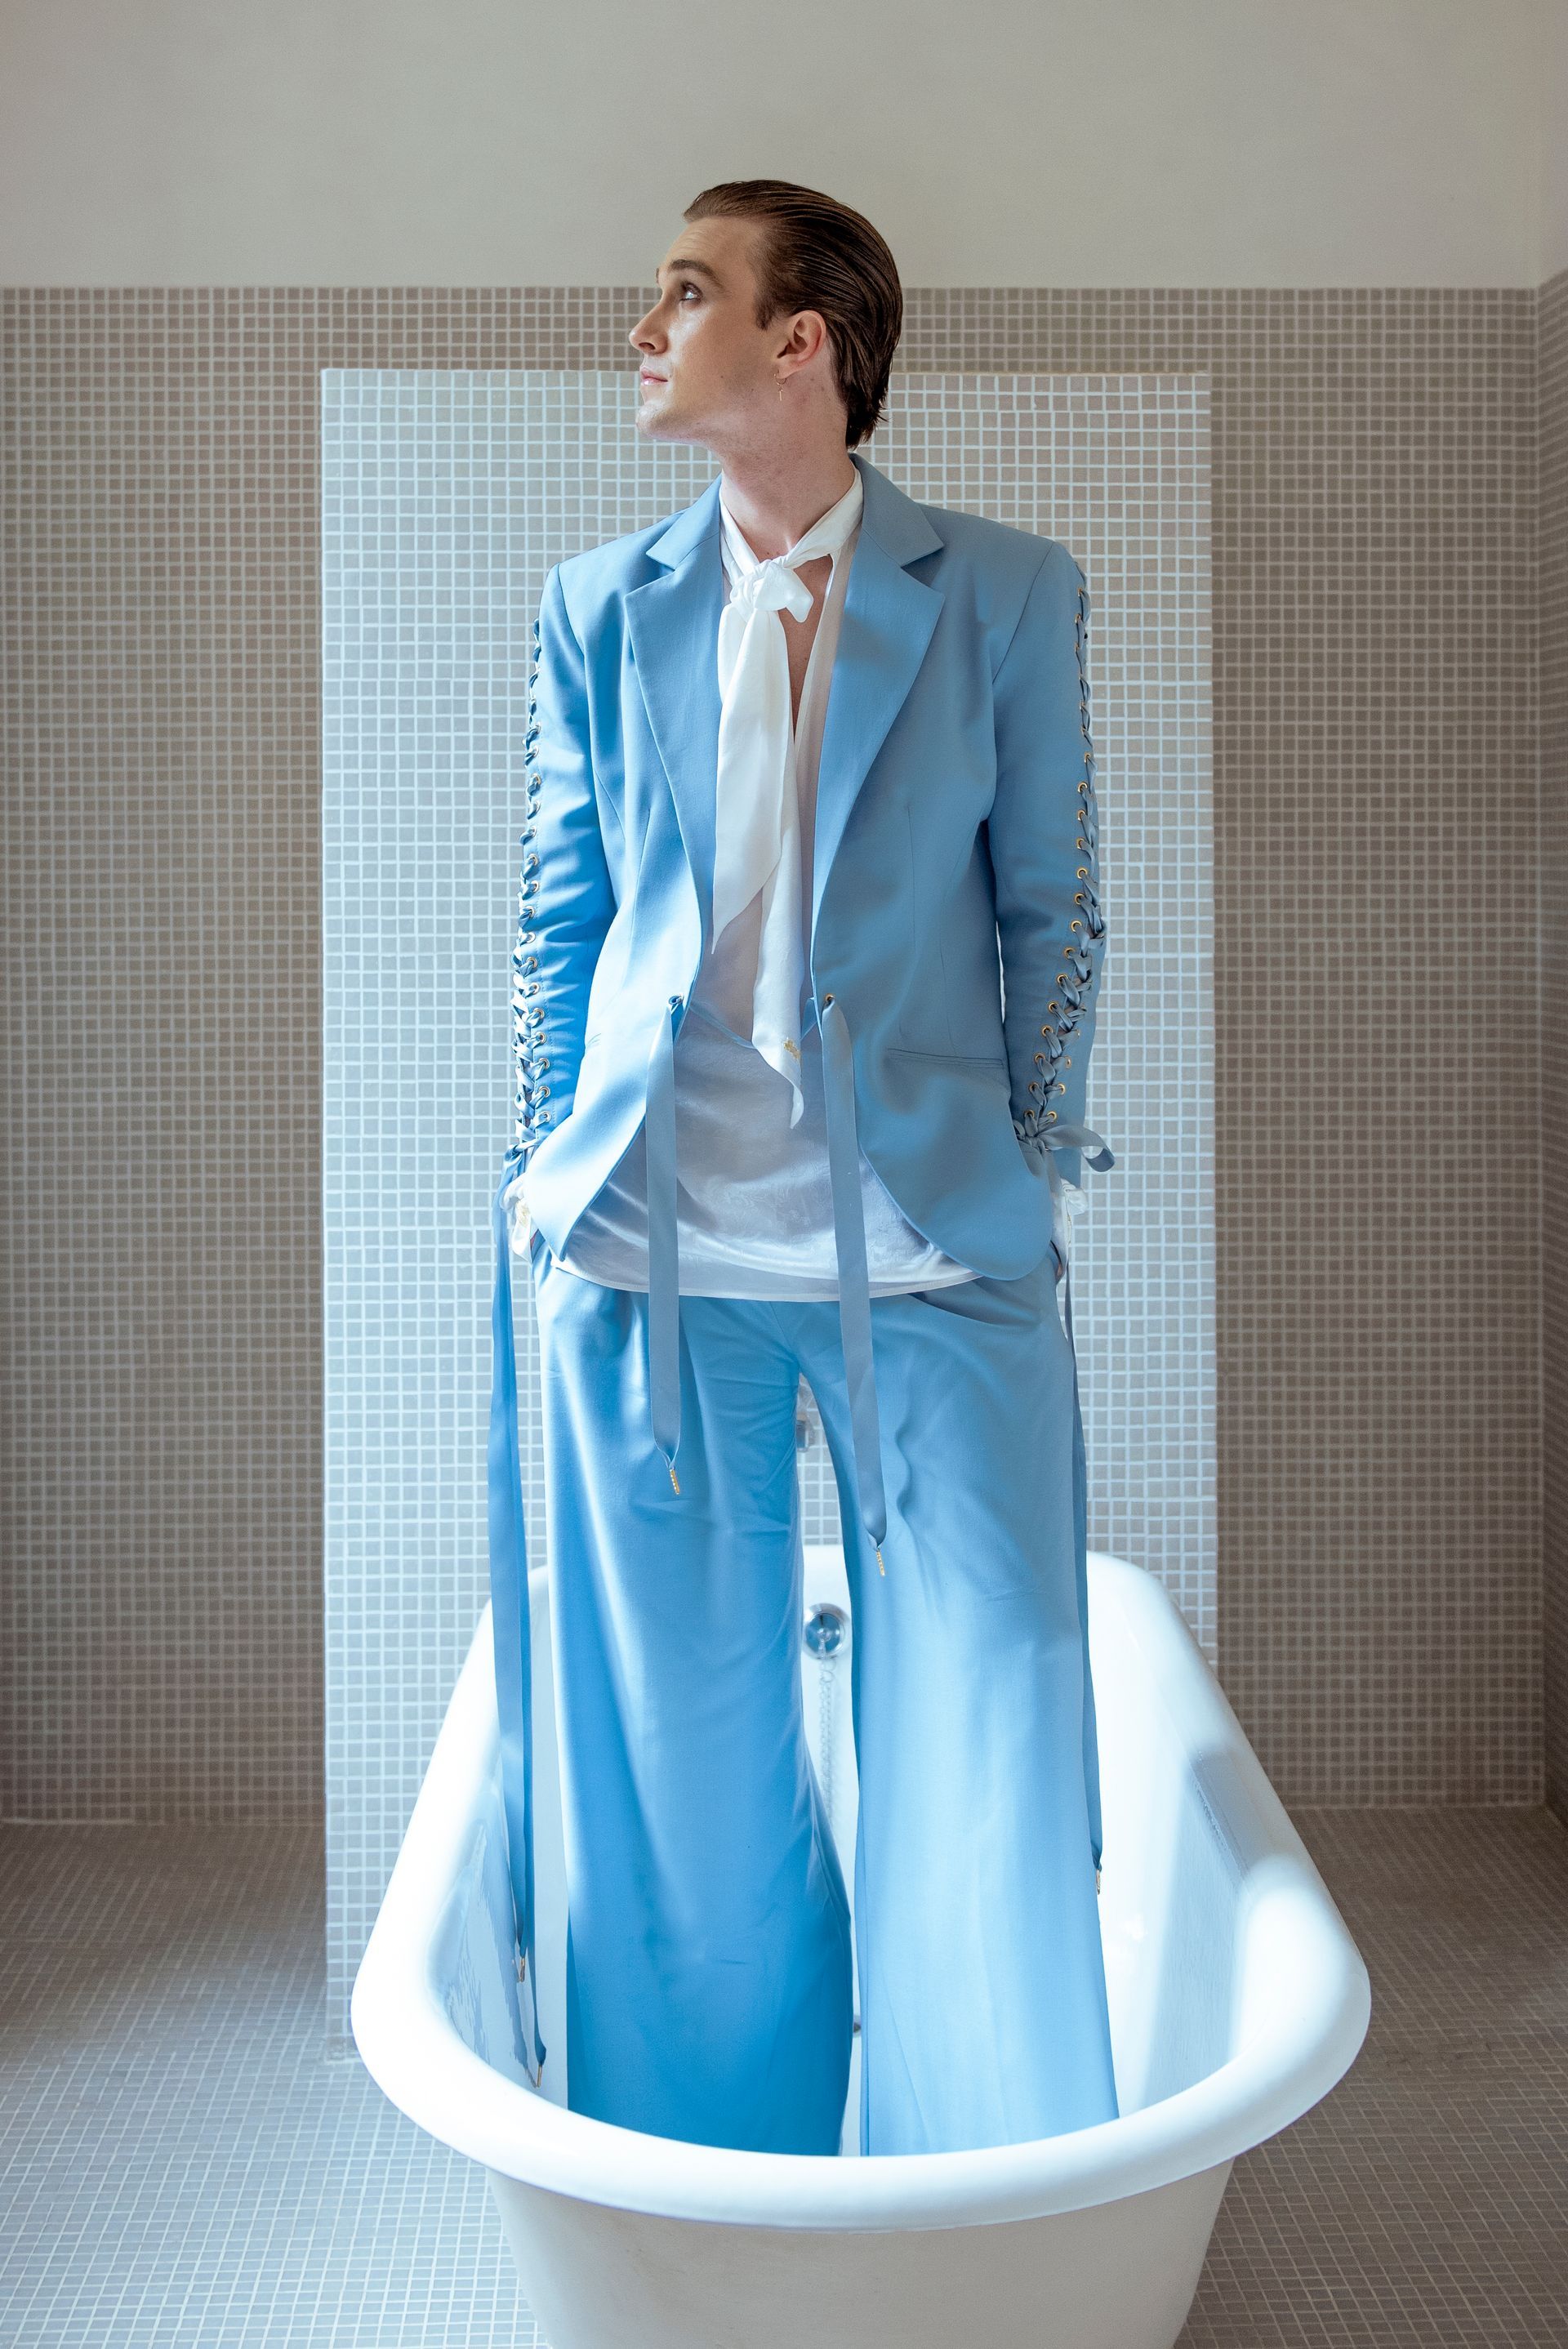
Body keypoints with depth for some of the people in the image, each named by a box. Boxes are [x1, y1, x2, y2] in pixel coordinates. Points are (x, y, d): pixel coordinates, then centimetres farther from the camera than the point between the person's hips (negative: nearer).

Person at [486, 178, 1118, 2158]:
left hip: (938, 1245, -1)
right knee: (687, 1759, 9)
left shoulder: (1008, 596, 5)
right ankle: (720, 2193, 29)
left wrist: (1029, 1174, 3)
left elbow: (1050, 910, 7)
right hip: (655, 1245, 2)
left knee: (986, 1743, 1)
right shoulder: (598, 608, 11)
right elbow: (560, 918, 14)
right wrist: (552, 1167, 9)